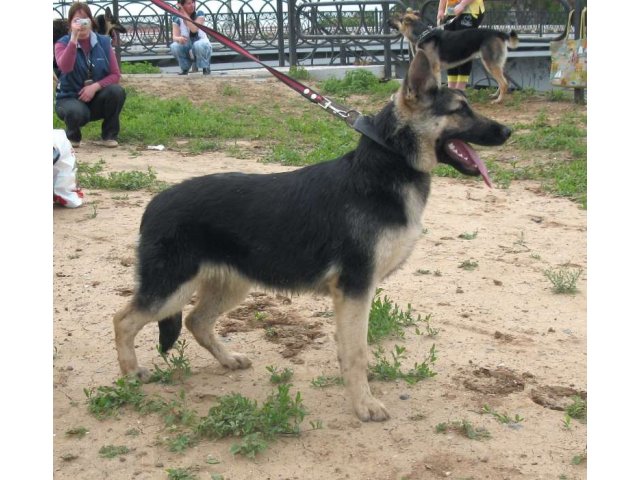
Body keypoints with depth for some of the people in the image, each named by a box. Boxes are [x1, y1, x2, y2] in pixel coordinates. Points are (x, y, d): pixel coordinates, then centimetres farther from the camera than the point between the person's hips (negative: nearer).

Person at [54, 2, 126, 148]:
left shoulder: (104, 42, 0)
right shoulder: (63, 43, -6)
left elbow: (115, 75, -5)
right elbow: (65, 68, -29)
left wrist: (95, 86, -21)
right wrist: (73, 39, -35)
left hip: (97, 98, 3)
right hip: (70, 98, -2)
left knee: (117, 91, -29)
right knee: (76, 112, -38)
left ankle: (109, 136, -7)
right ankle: (72, 137, 1)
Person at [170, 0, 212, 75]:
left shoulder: (199, 14, -10)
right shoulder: (177, 18, -5)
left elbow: (194, 29, -27)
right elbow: (175, 37, -13)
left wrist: (184, 13, -24)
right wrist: (179, 38, -38)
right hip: (187, 47, 2)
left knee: (199, 45, -38)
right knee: (174, 47, -29)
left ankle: (206, 67, -11)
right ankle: (185, 68, -2)